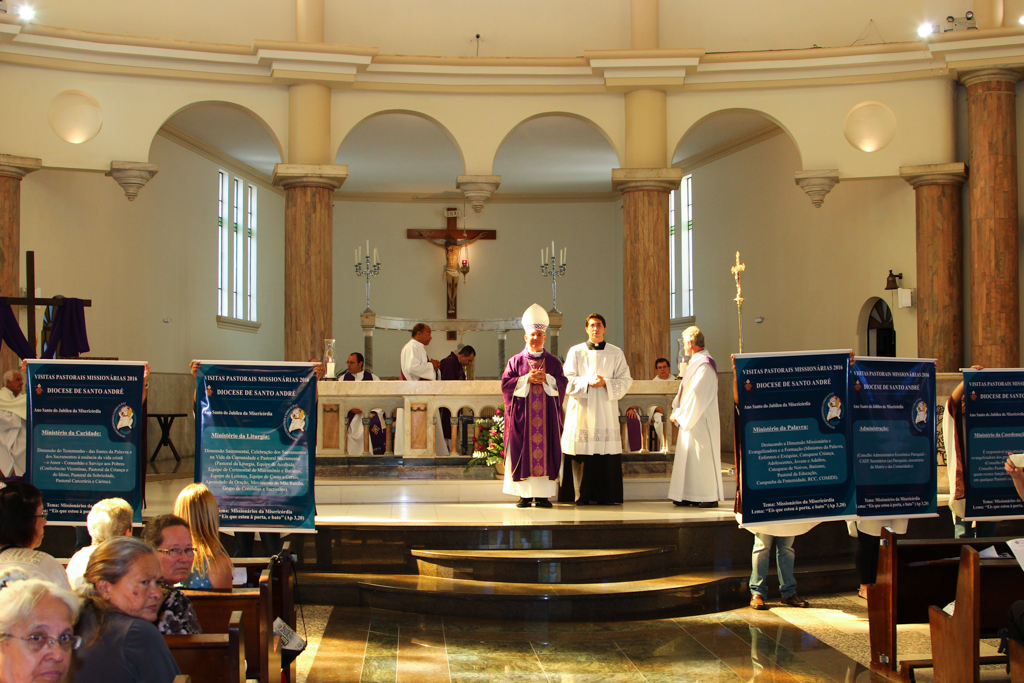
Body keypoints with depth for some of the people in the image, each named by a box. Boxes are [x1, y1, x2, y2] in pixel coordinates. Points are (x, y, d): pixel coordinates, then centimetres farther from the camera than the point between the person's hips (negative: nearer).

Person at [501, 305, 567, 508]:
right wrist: (526, 379, -12)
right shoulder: (516, 361, 7)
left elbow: (562, 383, 4)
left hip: (547, 414, 1)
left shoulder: (553, 362, 10)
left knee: (545, 449, -2)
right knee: (523, 451, -4)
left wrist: (546, 379, -12)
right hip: (522, 414, -1)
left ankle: (542, 494, 1)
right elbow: (506, 383, -1)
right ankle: (525, 494, 1)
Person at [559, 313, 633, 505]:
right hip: (581, 410, -1)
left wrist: (605, 383, -12)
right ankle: (581, 495, 1)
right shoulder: (576, 352, 9)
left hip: (606, 411, 1)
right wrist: (588, 382, -15)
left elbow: (625, 380, 5)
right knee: (582, 453, -5)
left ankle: (605, 496, 1)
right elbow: (568, 380, 1)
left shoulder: (616, 353, 11)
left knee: (606, 454, -5)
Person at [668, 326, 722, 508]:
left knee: (702, 458, -5)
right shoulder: (695, 363, 14)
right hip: (690, 419, 10)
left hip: (700, 421, -10)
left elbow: (696, 396, -22)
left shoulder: (704, 365, -17)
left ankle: (710, 497, 0)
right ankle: (690, 496, 14)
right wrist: (676, 410, 5)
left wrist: (679, 414, -15)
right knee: (690, 457, 10)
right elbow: (684, 391, 17)